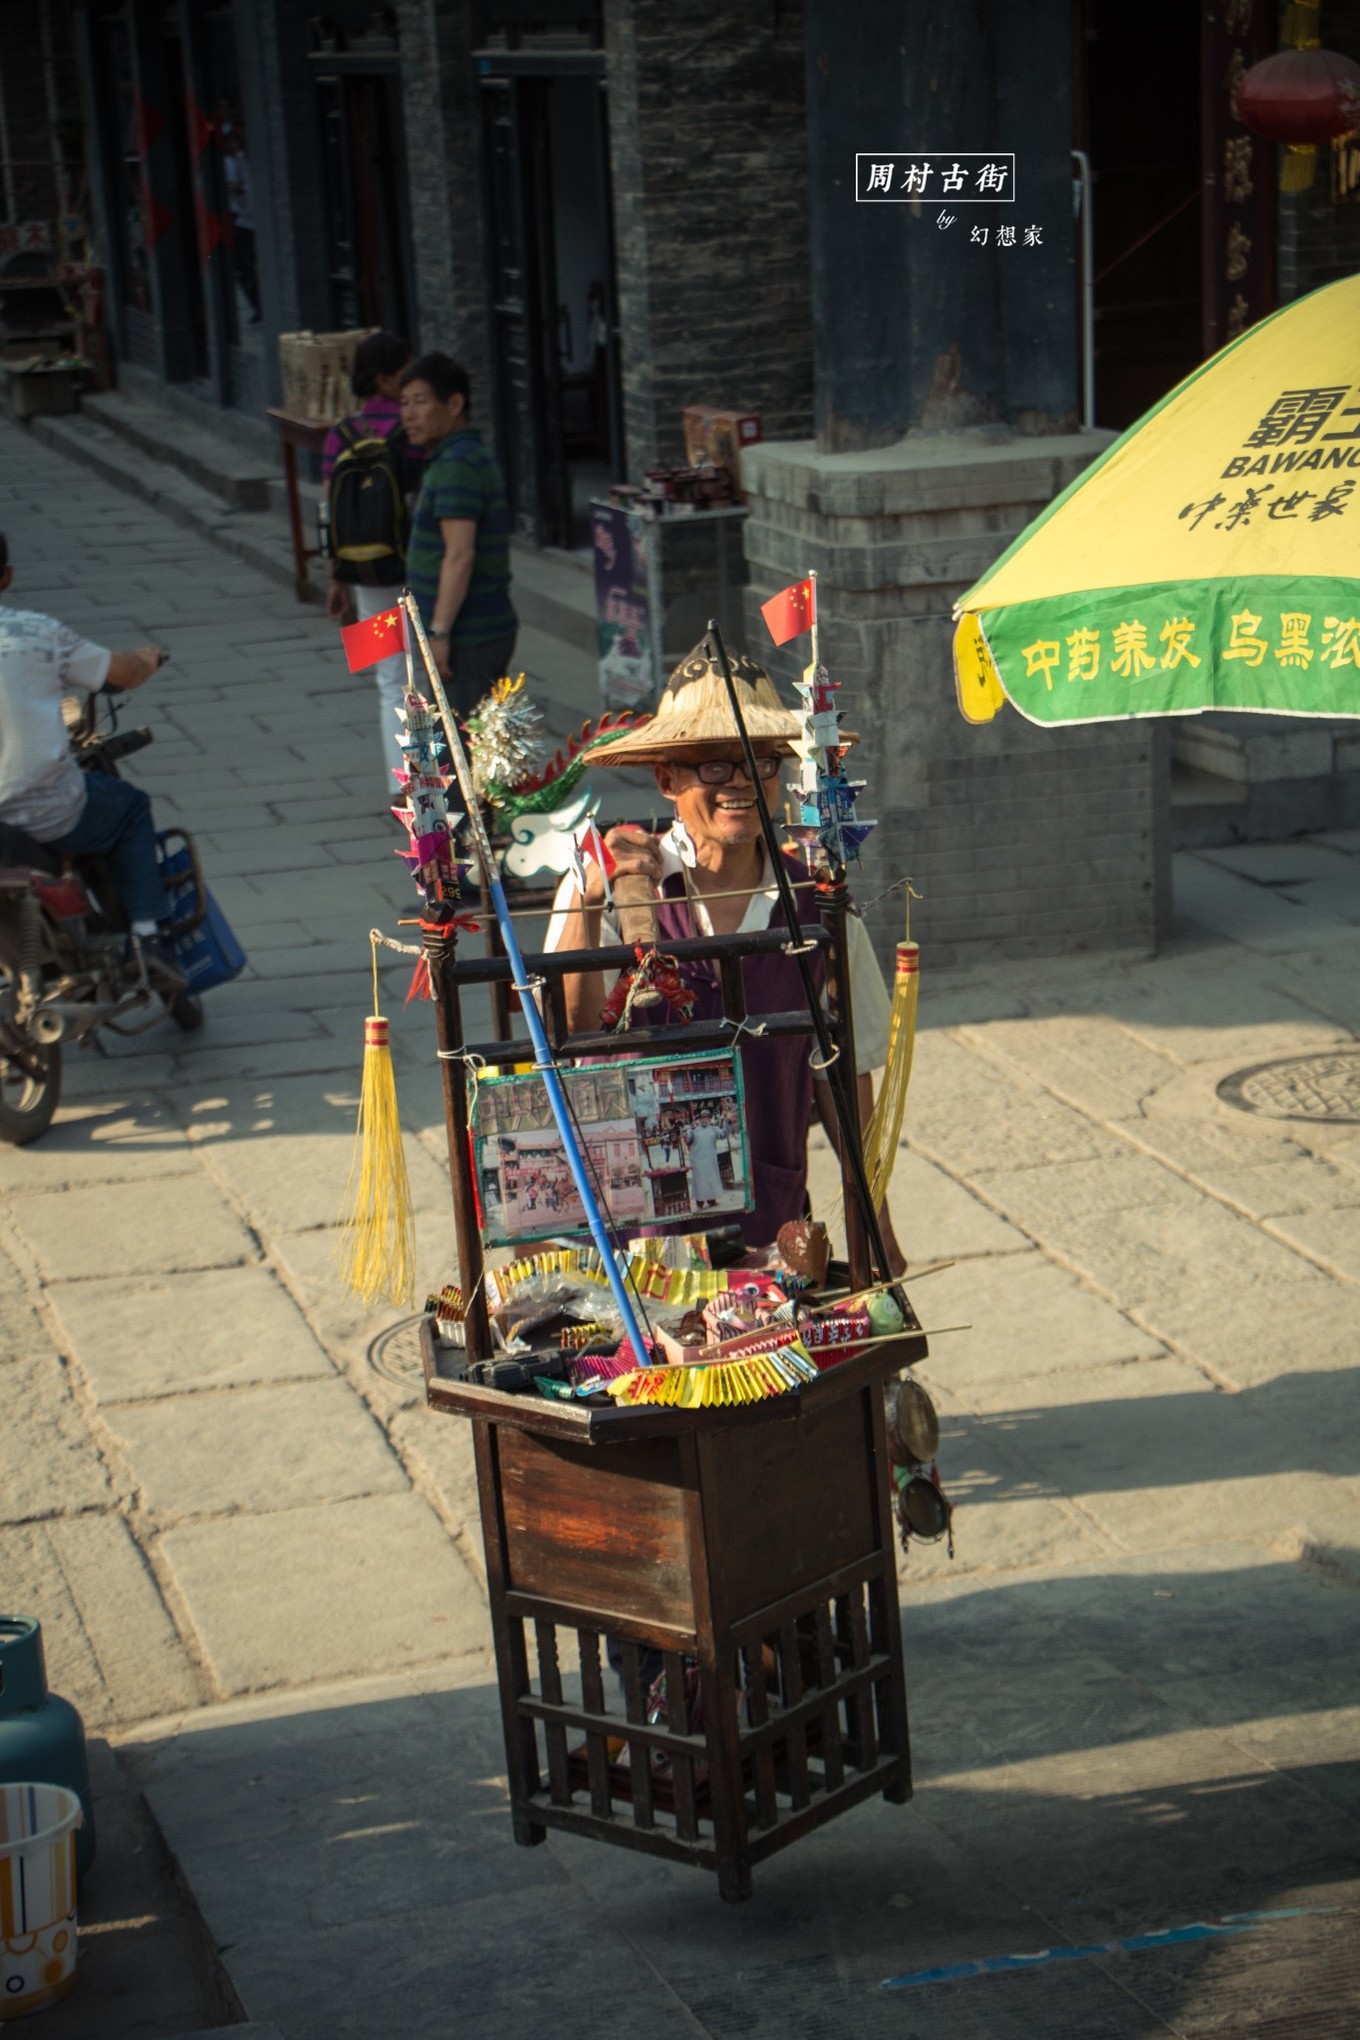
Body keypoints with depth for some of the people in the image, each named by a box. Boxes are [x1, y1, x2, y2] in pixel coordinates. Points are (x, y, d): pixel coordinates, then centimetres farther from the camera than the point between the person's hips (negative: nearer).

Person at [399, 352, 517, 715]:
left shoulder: (456, 465, -16)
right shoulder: (475, 456, 16)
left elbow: (460, 555, -24)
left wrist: (439, 631, -25)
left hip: (467, 637, -10)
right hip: (491, 628, 10)